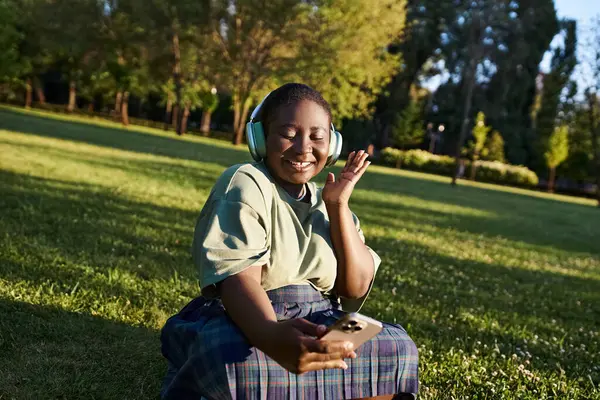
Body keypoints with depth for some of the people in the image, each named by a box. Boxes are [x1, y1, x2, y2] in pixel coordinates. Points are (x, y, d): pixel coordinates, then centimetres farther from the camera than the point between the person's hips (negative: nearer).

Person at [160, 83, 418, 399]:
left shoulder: (325, 203, 12)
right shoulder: (245, 184, -8)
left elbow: (357, 287, 4)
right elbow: (237, 278, -24)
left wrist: (338, 206, -5)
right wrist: (271, 336, -46)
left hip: (317, 329, 6)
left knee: (397, 349, -14)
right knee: (239, 365, -38)